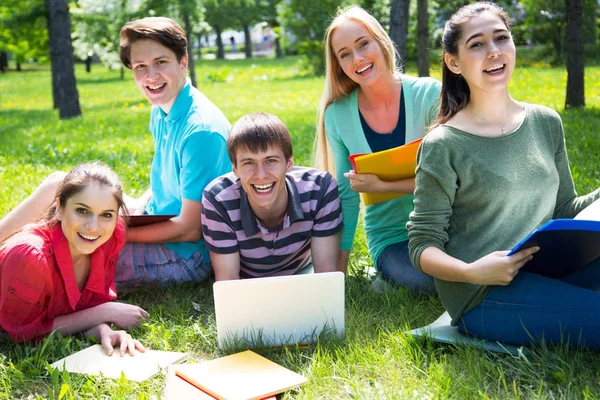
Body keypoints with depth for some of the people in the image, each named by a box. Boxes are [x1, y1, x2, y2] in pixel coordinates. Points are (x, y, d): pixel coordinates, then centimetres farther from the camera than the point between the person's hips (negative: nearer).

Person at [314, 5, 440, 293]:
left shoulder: (428, 95, -9)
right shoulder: (337, 115, -4)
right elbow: (346, 195, 2)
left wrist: (382, 185, -21)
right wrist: (338, 269, 1)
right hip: (390, 239, -1)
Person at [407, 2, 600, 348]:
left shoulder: (547, 123, 10)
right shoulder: (442, 147, -7)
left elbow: (563, 211, 17)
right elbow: (423, 247, -5)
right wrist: (471, 272, -24)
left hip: (548, 272, 7)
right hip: (482, 295, -6)